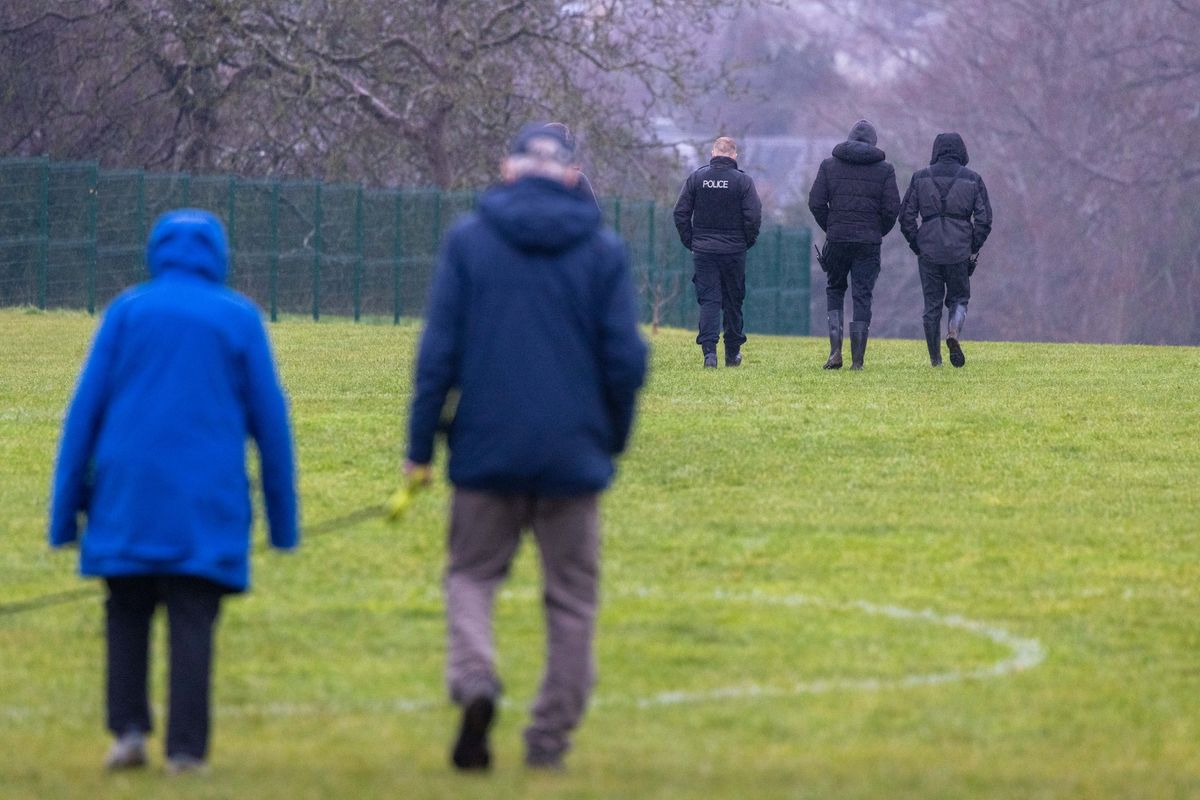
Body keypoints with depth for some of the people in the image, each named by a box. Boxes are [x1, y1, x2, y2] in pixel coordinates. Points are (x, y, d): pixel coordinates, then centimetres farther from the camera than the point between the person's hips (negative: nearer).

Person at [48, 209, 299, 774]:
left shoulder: (127, 310, 4)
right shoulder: (239, 318, 5)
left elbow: (85, 410, 2)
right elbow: (269, 417, 6)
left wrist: (65, 509, 5)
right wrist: (283, 517, 12)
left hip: (128, 493, 0)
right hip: (208, 499, 0)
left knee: (127, 612, 12)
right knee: (192, 622, 1)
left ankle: (128, 728, -1)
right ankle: (185, 748, -5)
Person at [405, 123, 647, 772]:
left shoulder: (468, 239, 0)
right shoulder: (602, 250, 2)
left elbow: (438, 352, -3)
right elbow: (625, 359, 1)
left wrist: (420, 447, 1)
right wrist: (614, 439, 16)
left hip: (487, 450, 0)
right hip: (573, 452, 1)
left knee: (471, 575, 12)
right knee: (571, 598, 10)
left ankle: (474, 680, -17)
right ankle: (549, 741, 10)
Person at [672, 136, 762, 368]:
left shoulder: (697, 177, 0)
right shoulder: (743, 181, -5)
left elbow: (681, 212, -1)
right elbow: (754, 217, -10)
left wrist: (690, 242, 8)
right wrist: (746, 243, 5)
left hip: (703, 251, 1)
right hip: (734, 251, -1)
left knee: (708, 299, 0)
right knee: (733, 301, 12)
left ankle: (709, 349, -17)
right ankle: (732, 353, 19)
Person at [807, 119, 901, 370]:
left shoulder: (829, 165, 2)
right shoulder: (884, 169, 1)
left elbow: (816, 203, -2)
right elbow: (892, 208, -4)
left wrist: (830, 228, 11)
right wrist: (879, 232, 11)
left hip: (837, 239, 0)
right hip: (869, 242, 0)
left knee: (834, 290, 17)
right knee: (862, 297, 4)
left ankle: (835, 350, 1)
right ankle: (857, 359, 0)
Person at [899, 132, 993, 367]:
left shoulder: (920, 178, 4)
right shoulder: (972, 180, 3)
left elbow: (906, 216, 1)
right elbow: (984, 218, -2)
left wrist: (916, 245, 8)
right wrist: (974, 249, 6)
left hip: (928, 250, 0)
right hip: (960, 251, 0)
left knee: (932, 304, 7)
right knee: (958, 298, 14)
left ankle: (935, 358, 7)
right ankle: (954, 333, -16)